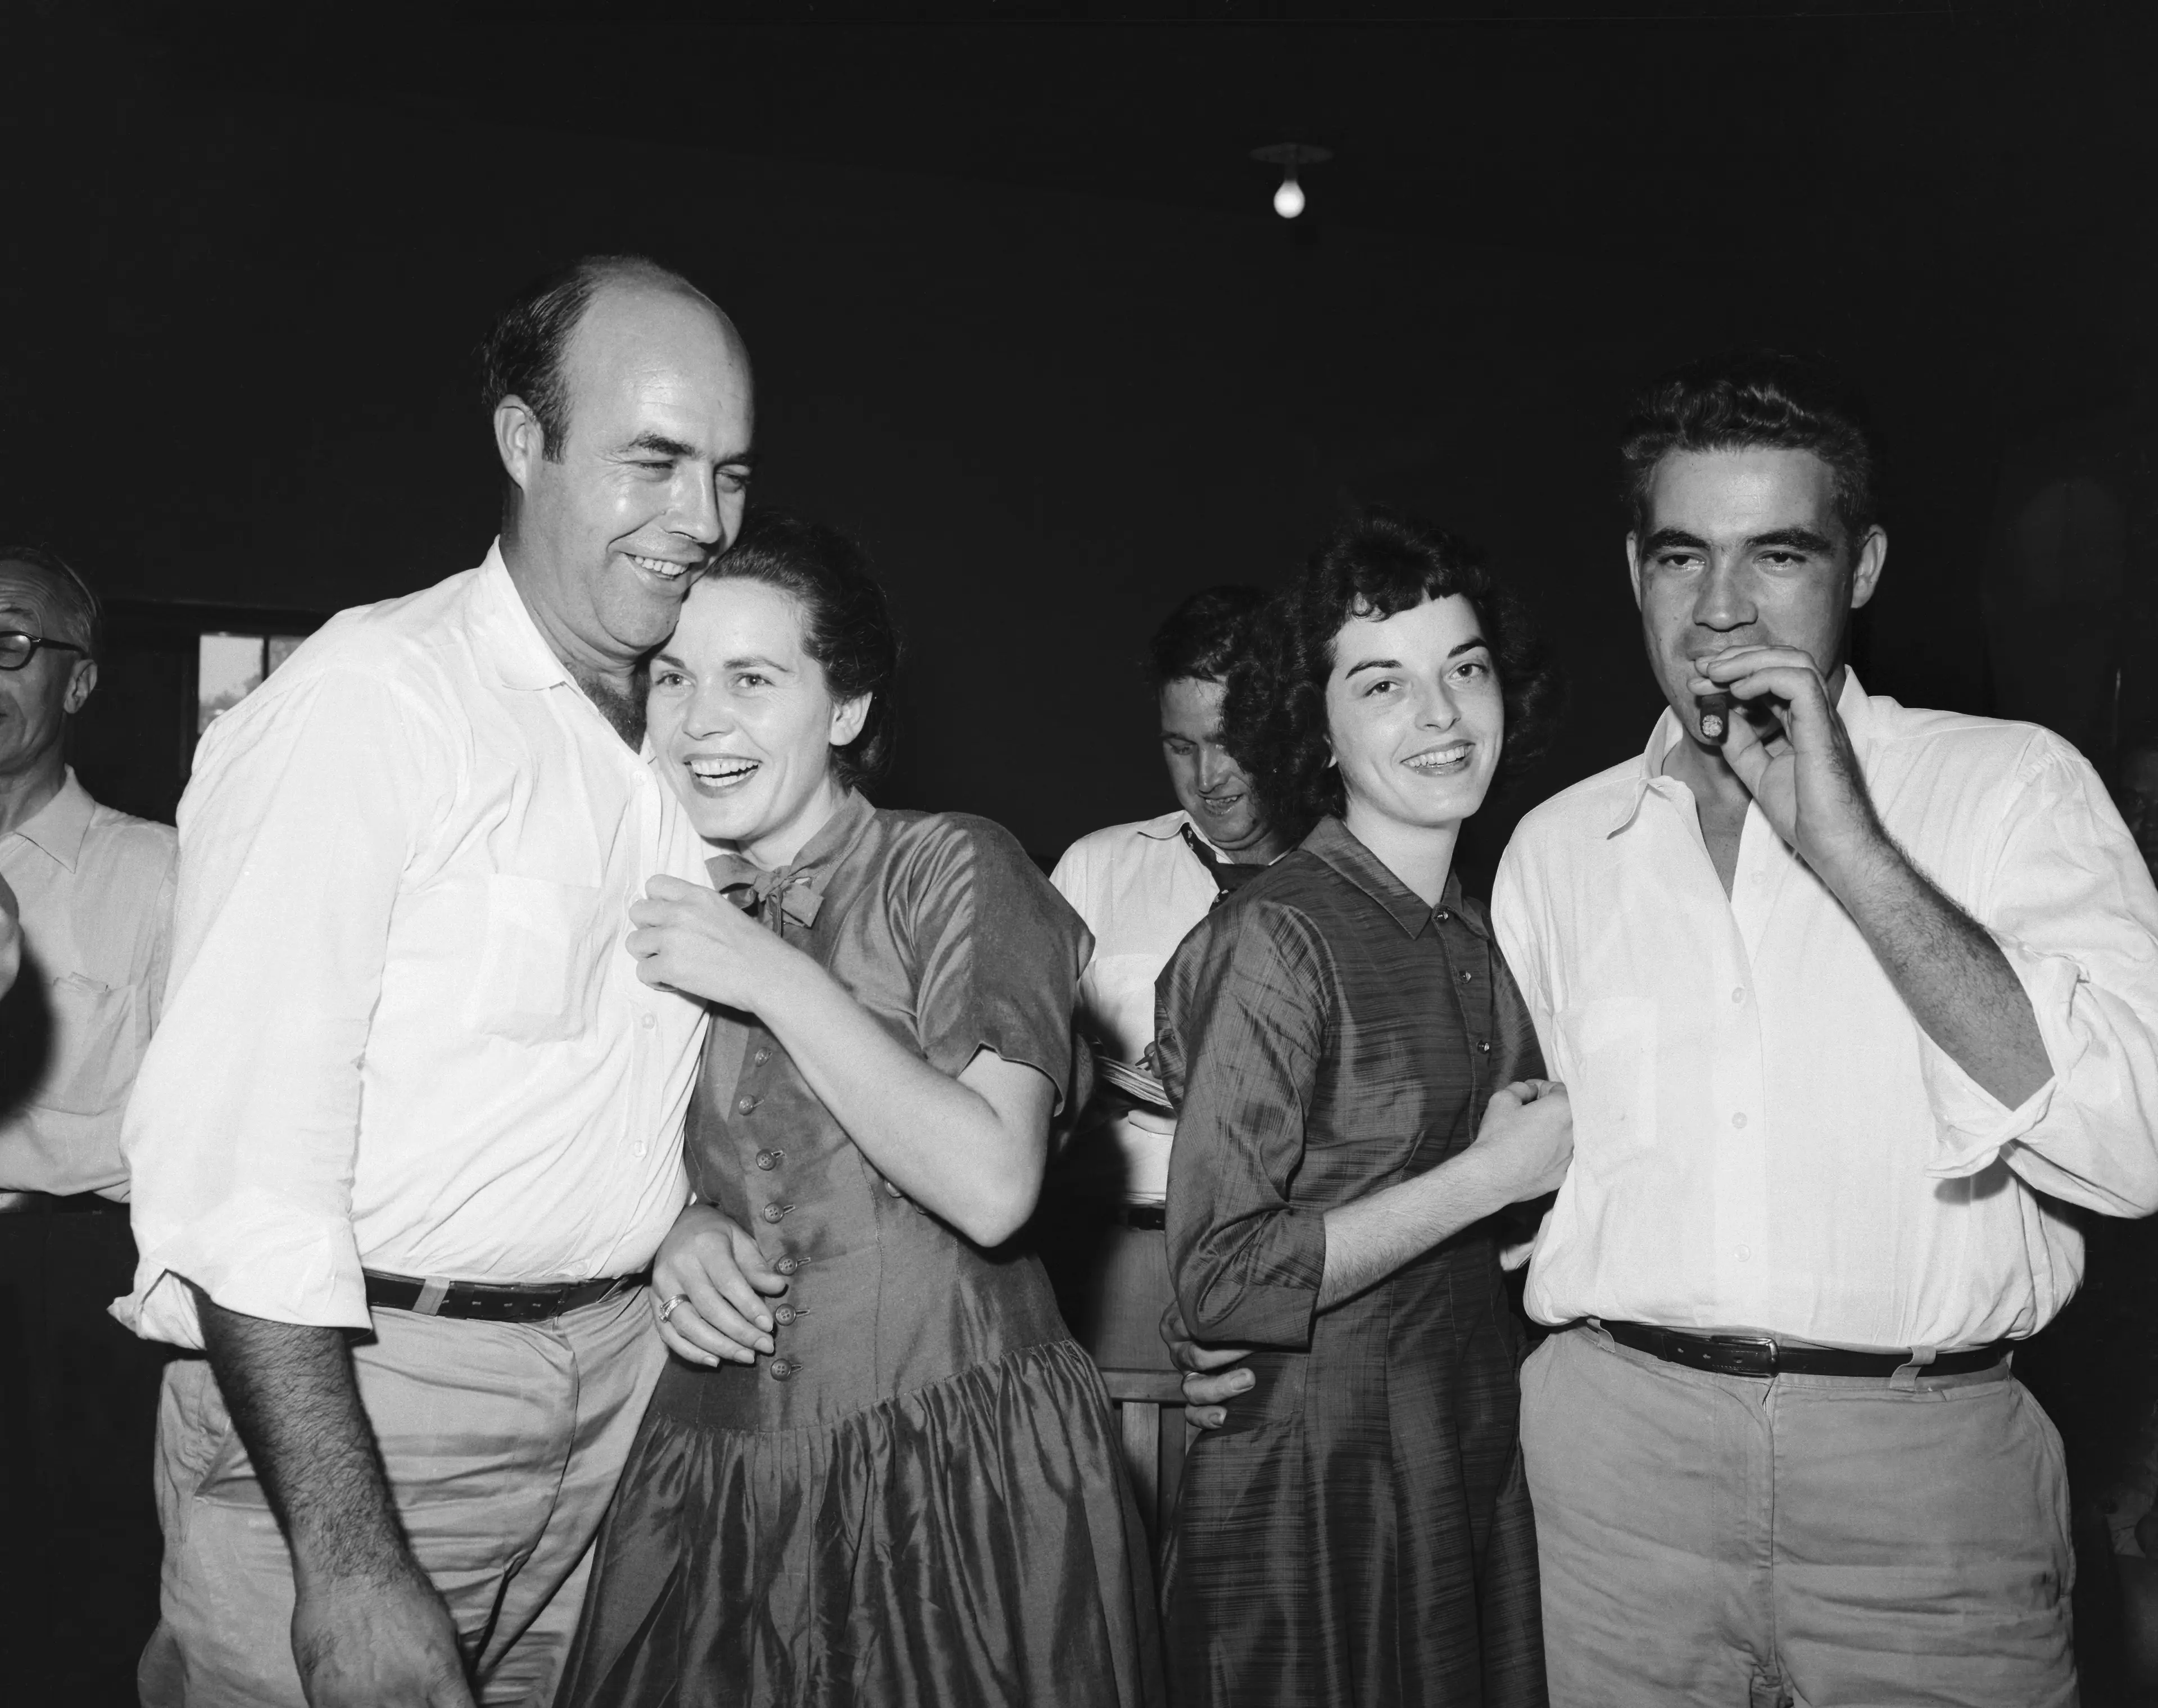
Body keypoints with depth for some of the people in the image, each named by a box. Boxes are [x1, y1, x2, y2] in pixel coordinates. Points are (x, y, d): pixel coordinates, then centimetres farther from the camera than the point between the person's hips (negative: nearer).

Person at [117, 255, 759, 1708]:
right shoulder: (366, 700, -14)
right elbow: (242, 1152, -20)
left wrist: (687, 1227, 5)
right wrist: (348, 1565, -23)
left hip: (619, 1375, 6)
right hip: (343, 1390, -6)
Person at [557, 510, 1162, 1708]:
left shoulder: (949, 870, -8)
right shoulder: (667, 910, 10)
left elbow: (993, 1188, -19)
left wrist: (776, 978, -18)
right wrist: (682, 1228, -4)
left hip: (953, 1471, -5)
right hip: (716, 1469, 5)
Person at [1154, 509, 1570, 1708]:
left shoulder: (1483, 935, 6)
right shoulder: (1273, 941, -17)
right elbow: (1222, 1281, -22)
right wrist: (1491, 1175, -19)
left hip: (1482, 1461, 7)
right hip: (1316, 1485, -7)